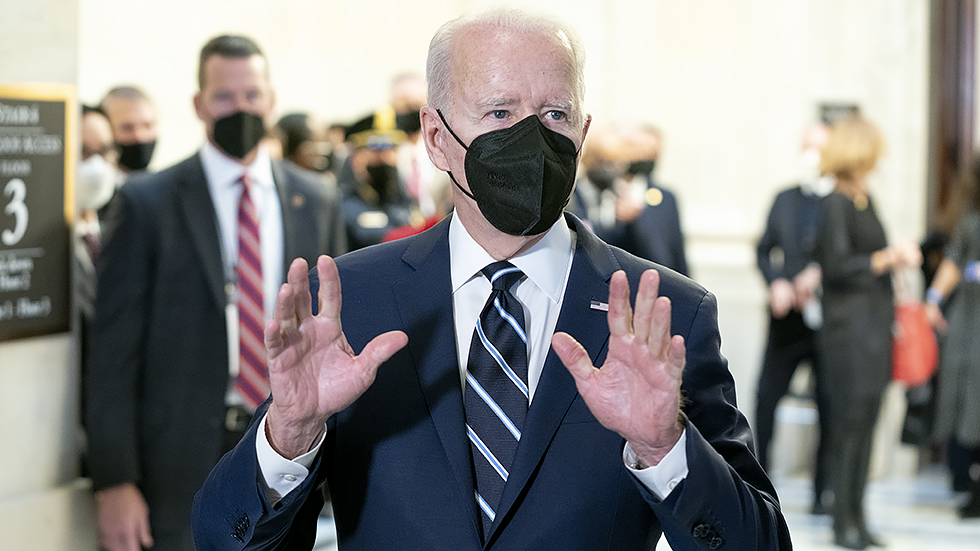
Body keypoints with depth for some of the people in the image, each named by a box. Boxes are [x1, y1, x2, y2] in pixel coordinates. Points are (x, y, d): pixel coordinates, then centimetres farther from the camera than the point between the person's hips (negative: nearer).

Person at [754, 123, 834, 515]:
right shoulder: (784, 200, 13)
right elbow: (764, 250, 14)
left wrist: (819, 273, -19)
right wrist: (775, 282, -3)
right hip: (788, 318, 3)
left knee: (829, 406, 2)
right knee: (766, 396, -1)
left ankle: (823, 492, 11)